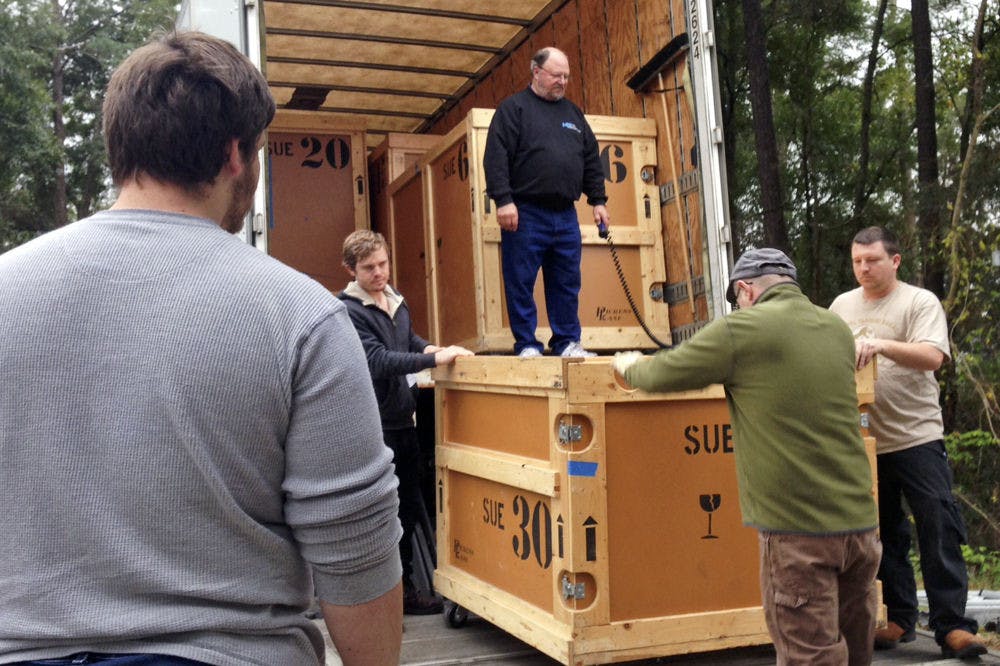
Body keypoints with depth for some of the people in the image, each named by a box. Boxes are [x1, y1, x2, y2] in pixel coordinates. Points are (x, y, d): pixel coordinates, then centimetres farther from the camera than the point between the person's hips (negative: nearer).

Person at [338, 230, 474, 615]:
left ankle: (404, 589, 29)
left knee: (408, 509, 15)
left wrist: (431, 349, 3)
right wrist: (434, 360, -28)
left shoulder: (395, 300, 12)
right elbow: (379, 361, -23)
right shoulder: (348, 311, -14)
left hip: (402, 420, 8)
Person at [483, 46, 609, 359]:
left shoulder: (572, 112, 18)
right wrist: (503, 200, -17)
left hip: (565, 215, 5)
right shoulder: (514, 108, 1)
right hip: (526, 214, -5)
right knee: (521, 282, -1)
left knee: (567, 283, 7)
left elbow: (591, 159, 21)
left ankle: (568, 342, 15)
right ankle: (527, 345, 8)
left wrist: (598, 200, 14)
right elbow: (496, 156, -9)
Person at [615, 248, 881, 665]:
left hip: (798, 530, -6)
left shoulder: (741, 330, -8)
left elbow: (660, 375, 0)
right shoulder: (838, 330, 11)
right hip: (859, 522, 7)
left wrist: (630, 367, 22)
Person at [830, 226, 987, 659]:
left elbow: (932, 356, -19)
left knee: (939, 530, -4)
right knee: (885, 534, 11)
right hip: (865, 442, 4)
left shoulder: (920, 302, -4)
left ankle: (951, 625, 5)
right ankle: (899, 619, 22)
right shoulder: (842, 305, 10)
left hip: (917, 437, -4)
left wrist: (880, 345, -31)